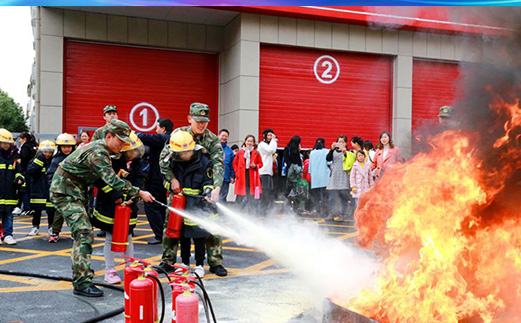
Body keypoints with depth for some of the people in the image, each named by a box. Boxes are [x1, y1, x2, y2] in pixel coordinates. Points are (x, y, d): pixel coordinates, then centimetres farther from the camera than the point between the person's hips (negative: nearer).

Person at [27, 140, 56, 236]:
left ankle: (51, 227, 21)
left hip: (51, 190, 1)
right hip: (38, 191, -1)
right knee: (37, 210, 9)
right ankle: (35, 227, 23)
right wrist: (39, 160, -21)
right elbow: (30, 171, -19)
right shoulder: (36, 160, -1)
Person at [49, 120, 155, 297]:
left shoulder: (101, 148, 9)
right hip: (66, 192, -10)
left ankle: (80, 274, 28)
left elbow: (107, 177, 20)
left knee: (84, 234, 15)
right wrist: (139, 193, -26)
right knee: (84, 234, -16)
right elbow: (112, 180, -29)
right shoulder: (97, 152, -23)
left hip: (76, 192, 10)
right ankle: (82, 283, -16)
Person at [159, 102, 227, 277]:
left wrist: (217, 188, -32)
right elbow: (164, 159, -7)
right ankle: (168, 261, 14)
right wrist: (172, 179, -20)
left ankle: (215, 262, 7)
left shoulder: (213, 140, -7)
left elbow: (218, 164, -17)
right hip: (179, 186, 0)